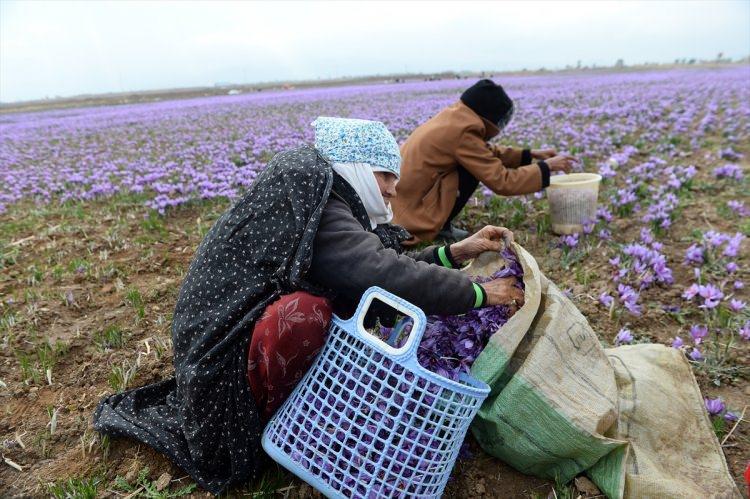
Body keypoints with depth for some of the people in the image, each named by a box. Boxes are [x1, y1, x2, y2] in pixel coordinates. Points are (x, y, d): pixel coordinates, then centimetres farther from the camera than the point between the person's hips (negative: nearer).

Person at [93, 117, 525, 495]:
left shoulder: (327, 204, 5)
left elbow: (384, 269, 2)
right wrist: (480, 293, -17)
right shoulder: (313, 208, -23)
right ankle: (271, 423, -5)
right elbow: (394, 280, -31)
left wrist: (456, 253, -1)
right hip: (226, 352, -9)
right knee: (302, 311, -35)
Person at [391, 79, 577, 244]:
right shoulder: (463, 132, -19)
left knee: (475, 163, 13)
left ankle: (438, 222, 11)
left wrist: (530, 154, 15)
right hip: (410, 207, -9)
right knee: (472, 171, -10)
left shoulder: (454, 115, 6)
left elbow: (487, 152, 19)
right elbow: (502, 182, -17)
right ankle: (440, 226, -1)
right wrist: (546, 167, -6)